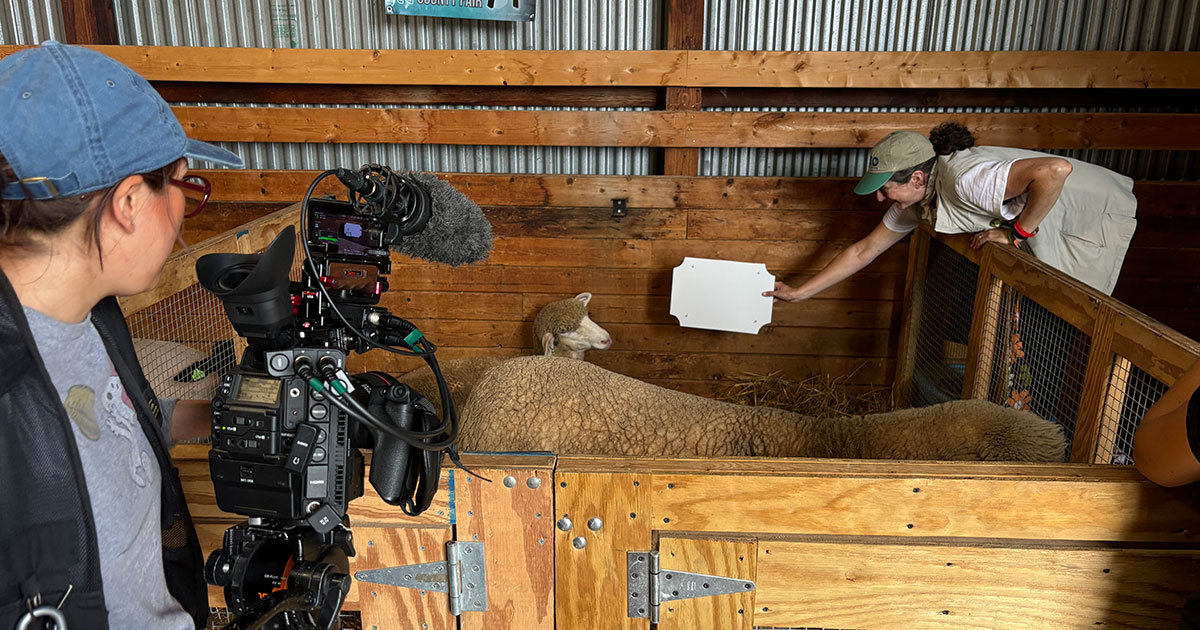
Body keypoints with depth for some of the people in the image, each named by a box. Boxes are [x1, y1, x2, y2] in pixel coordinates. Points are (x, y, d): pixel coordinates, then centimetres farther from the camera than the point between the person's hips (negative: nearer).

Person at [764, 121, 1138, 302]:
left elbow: (1056, 169, -48)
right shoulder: (915, 202, -9)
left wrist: (1016, 234, -34)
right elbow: (864, 251, -2)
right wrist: (800, 292, -1)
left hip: (1100, 211, -7)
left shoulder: (965, 180, -38)